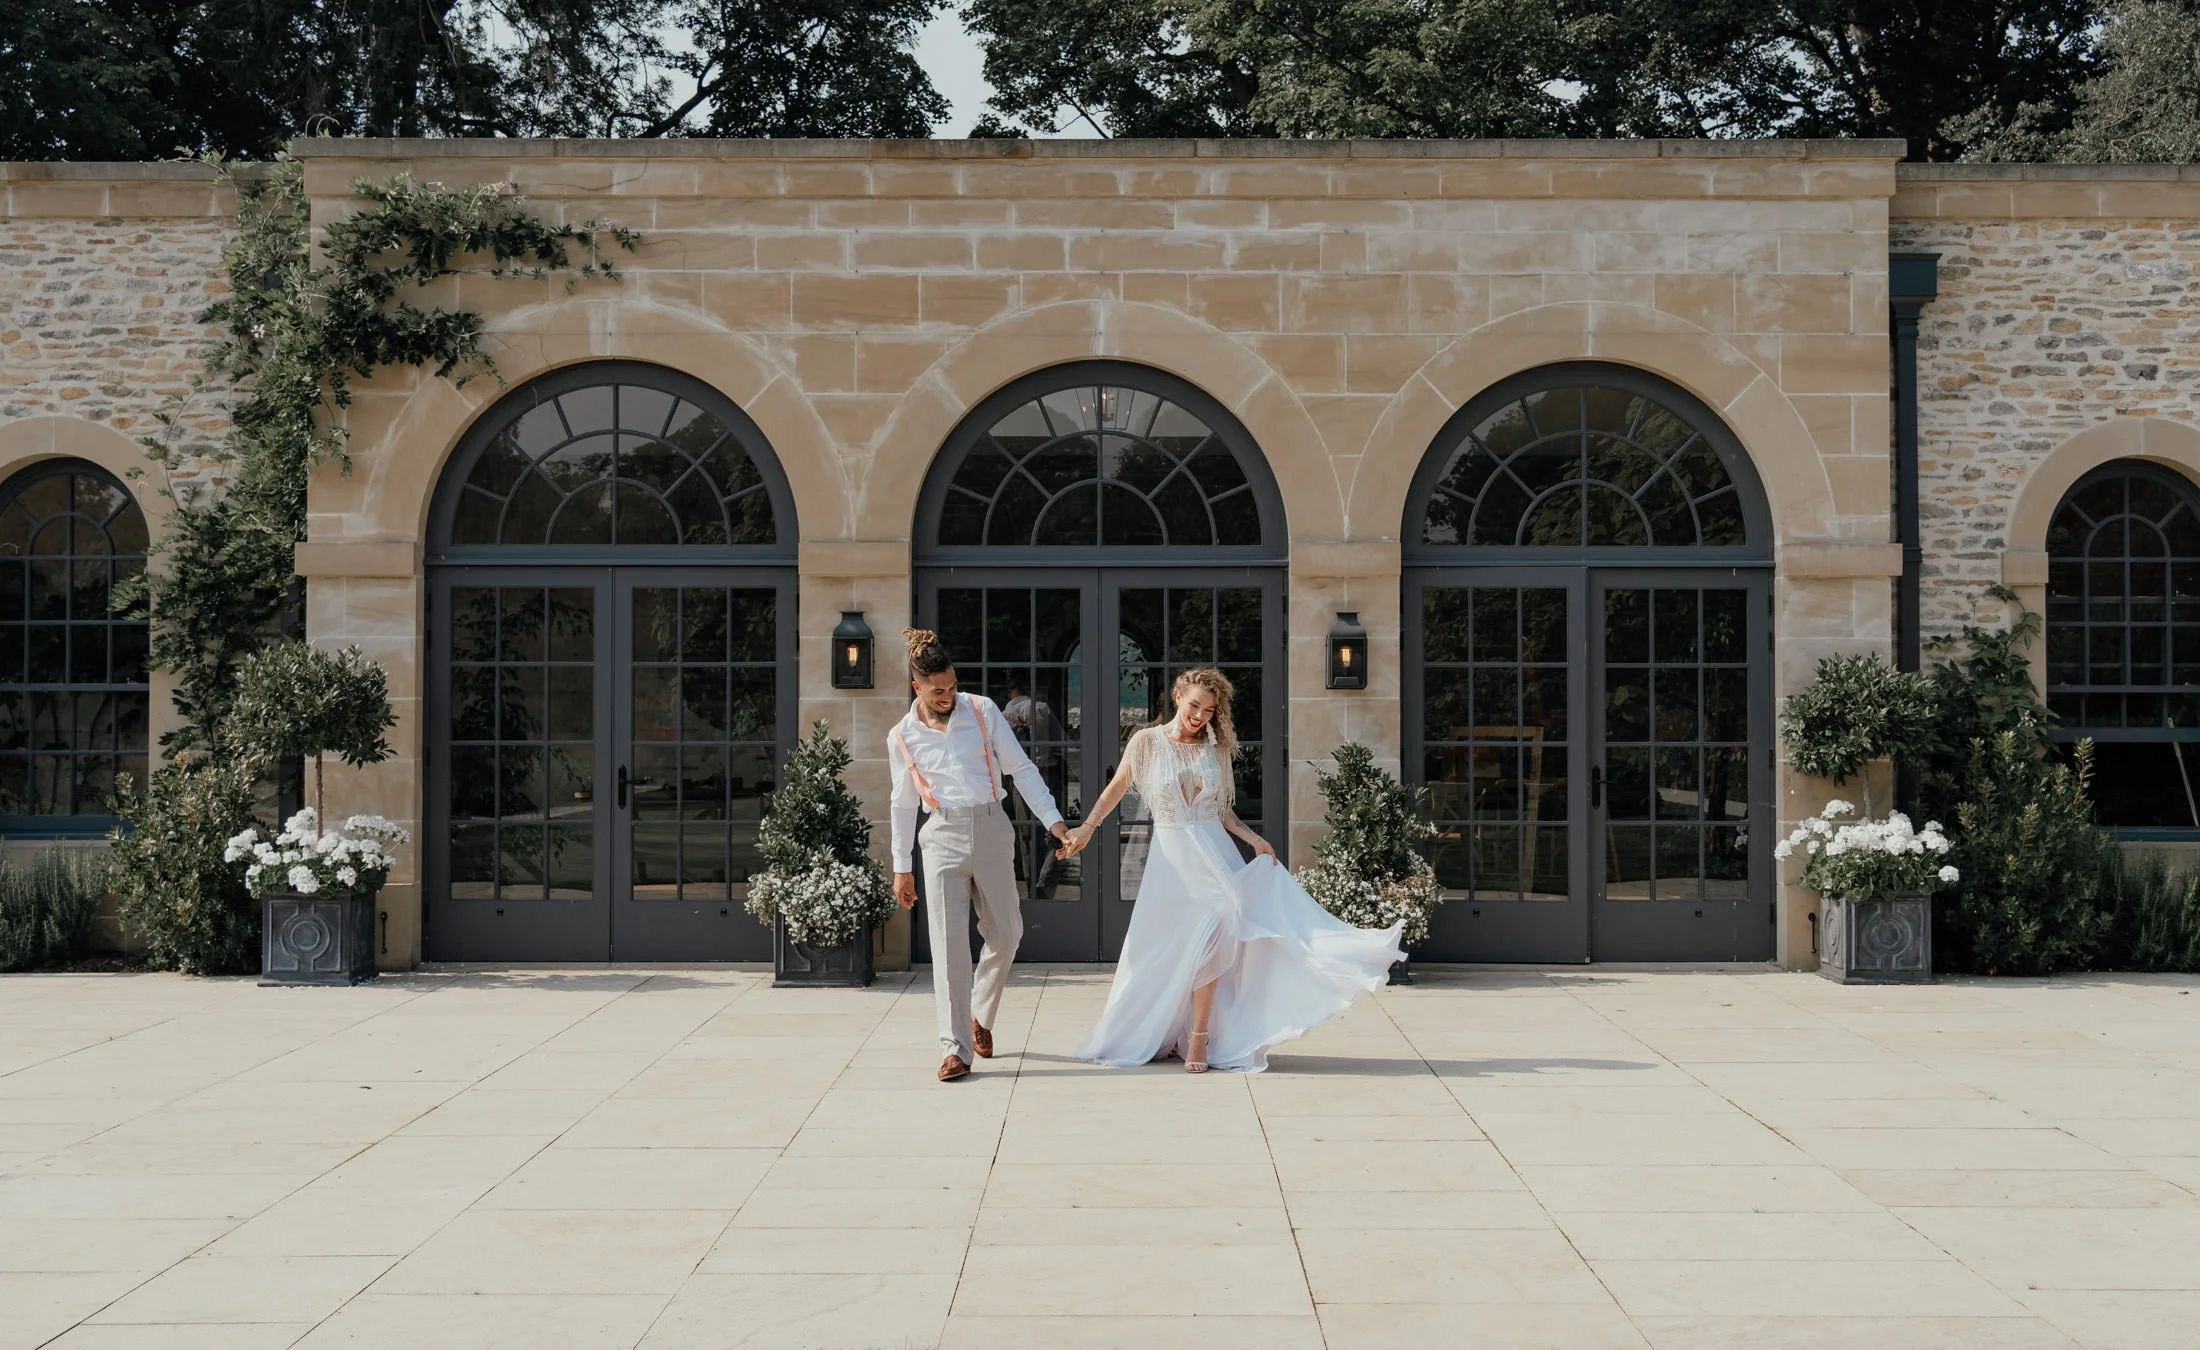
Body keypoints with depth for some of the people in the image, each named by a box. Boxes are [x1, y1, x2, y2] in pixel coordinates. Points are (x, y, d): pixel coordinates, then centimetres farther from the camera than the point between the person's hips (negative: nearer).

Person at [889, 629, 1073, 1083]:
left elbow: (1021, 768, 4)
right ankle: (956, 1048, -8)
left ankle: (980, 1015, 32)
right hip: (943, 836, -1)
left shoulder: (982, 711, 2)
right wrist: (901, 868, 11)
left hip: (991, 829, 1)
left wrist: (1052, 820, -4)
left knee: (1005, 934, 7)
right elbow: (903, 804, 12)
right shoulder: (903, 737, 4)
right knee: (948, 940, -9)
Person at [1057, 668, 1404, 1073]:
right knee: (1164, 949, 0)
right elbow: (1115, 789, 4)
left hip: (1213, 852, 1)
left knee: (1210, 936, -13)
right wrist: (1086, 829, -6)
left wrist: (1254, 839, 0)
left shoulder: (1216, 749, 8)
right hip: (1170, 855, -1)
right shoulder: (1148, 742, 0)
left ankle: (1197, 1039, -9)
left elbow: (1222, 810, 13)